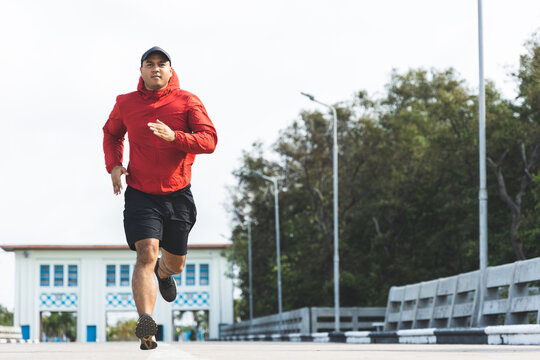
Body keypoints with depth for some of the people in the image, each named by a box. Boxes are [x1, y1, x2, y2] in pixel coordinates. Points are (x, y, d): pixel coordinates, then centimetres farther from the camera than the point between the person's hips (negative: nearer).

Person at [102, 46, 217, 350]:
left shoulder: (188, 102, -4)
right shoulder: (126, 104, 2)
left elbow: (210, 140, -13)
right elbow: (112, 133, 22)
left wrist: (174, 136, -29)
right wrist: (113, 165, 3)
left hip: (178, 195, 1)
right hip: (140, 195, -1)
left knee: (175, 264, 16)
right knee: (147, 253, -22)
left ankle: (164, 271, 56)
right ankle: (146, 327, -32)